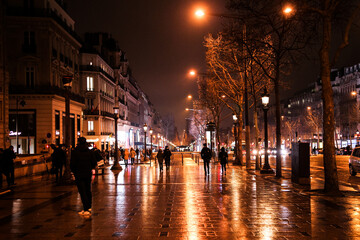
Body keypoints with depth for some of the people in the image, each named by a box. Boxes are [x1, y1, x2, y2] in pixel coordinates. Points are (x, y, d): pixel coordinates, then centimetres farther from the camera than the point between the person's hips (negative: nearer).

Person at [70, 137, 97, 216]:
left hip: (79, 175, -4)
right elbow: (94, 163, 3)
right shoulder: (90, 152, 1)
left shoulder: (75, 152, -9)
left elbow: (72, 164, -9)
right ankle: (89, 208, 22)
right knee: (88, 191, 16)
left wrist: (74, 171, 8)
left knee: (82, 192, -3)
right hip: (88, 174, 4)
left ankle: (86, 210, -10)